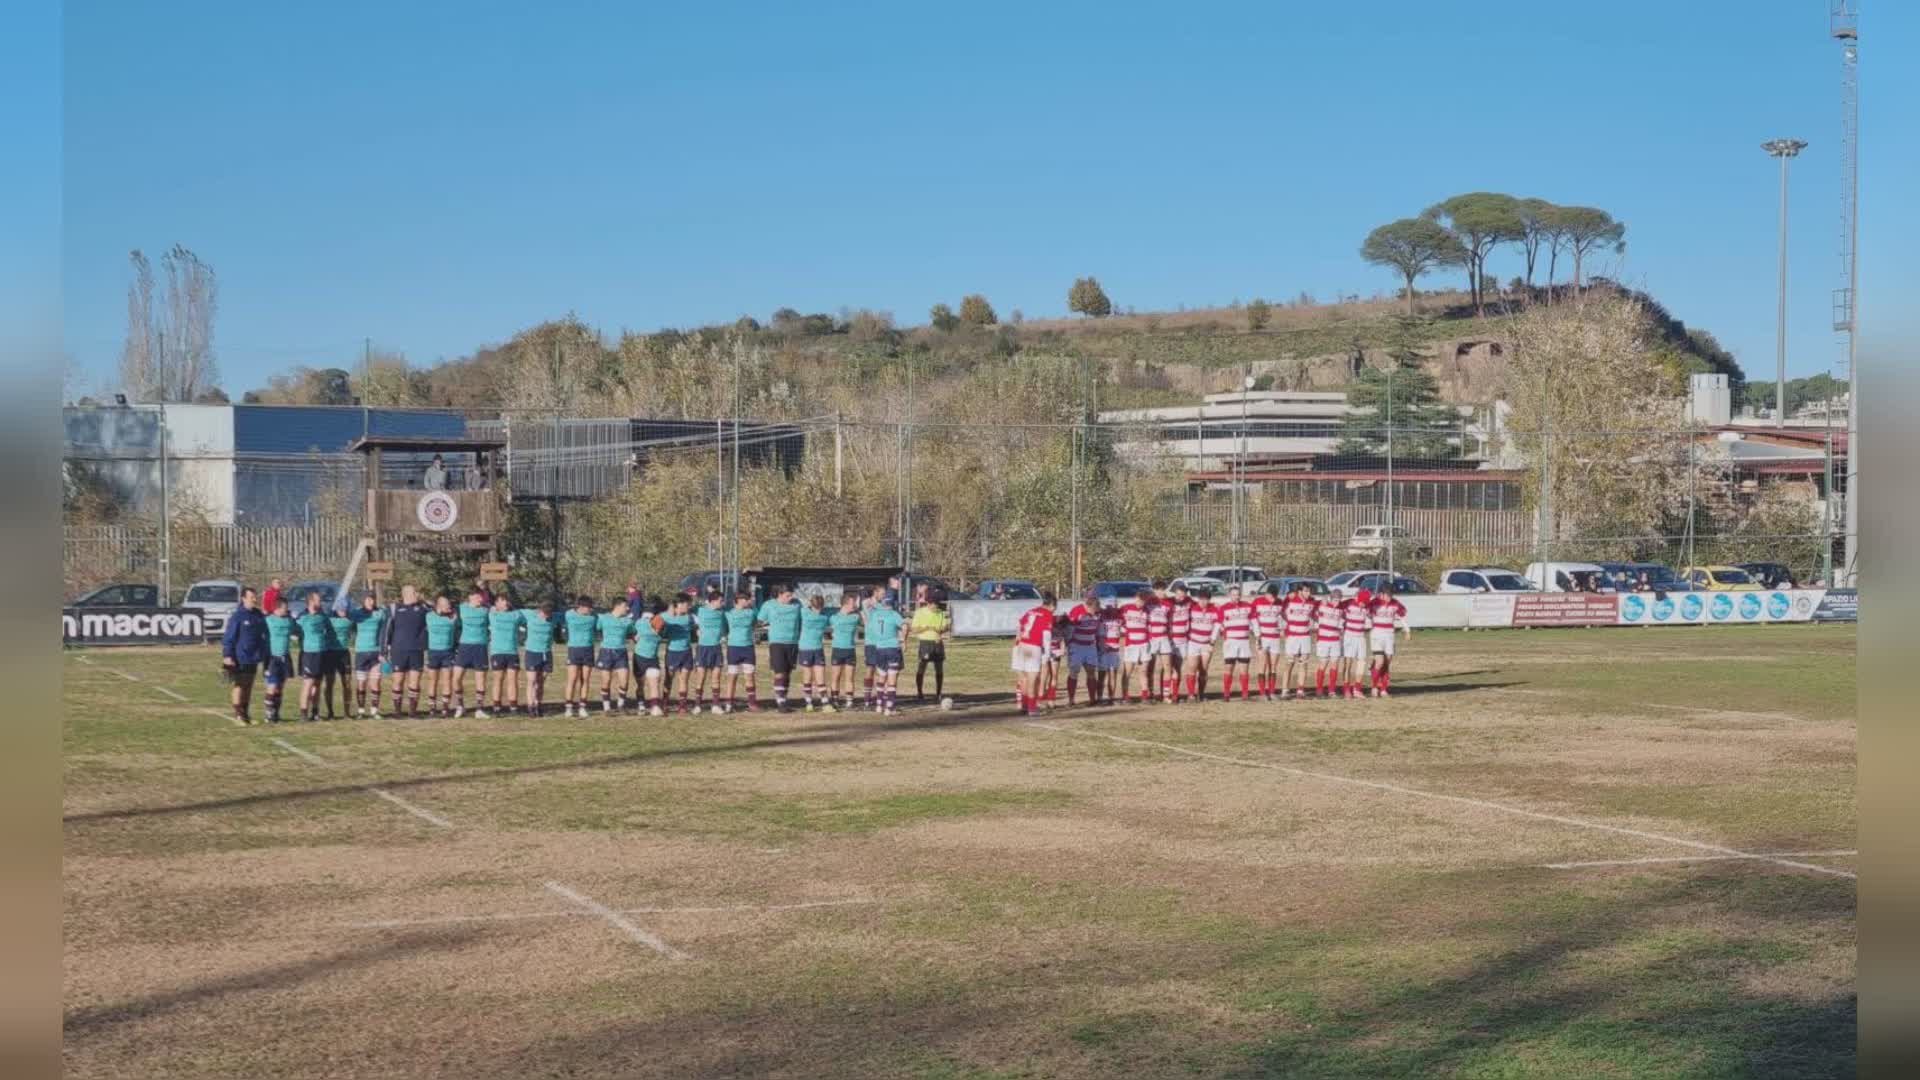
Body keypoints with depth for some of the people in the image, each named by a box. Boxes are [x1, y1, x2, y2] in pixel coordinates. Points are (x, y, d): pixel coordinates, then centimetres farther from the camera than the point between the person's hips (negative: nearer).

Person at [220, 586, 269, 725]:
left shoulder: (258, 615, 7)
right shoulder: (237, 616, -12)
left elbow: (263, 635, 18)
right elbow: (228, 637, -12)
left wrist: (262, 654, 16)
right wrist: (227, 655, -15)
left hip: (253, 658, 6)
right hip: (240, 659, -6)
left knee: (249, 686, 11)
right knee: (239, 685, -1)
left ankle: (246, 713, 19)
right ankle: (238, 714, 5)